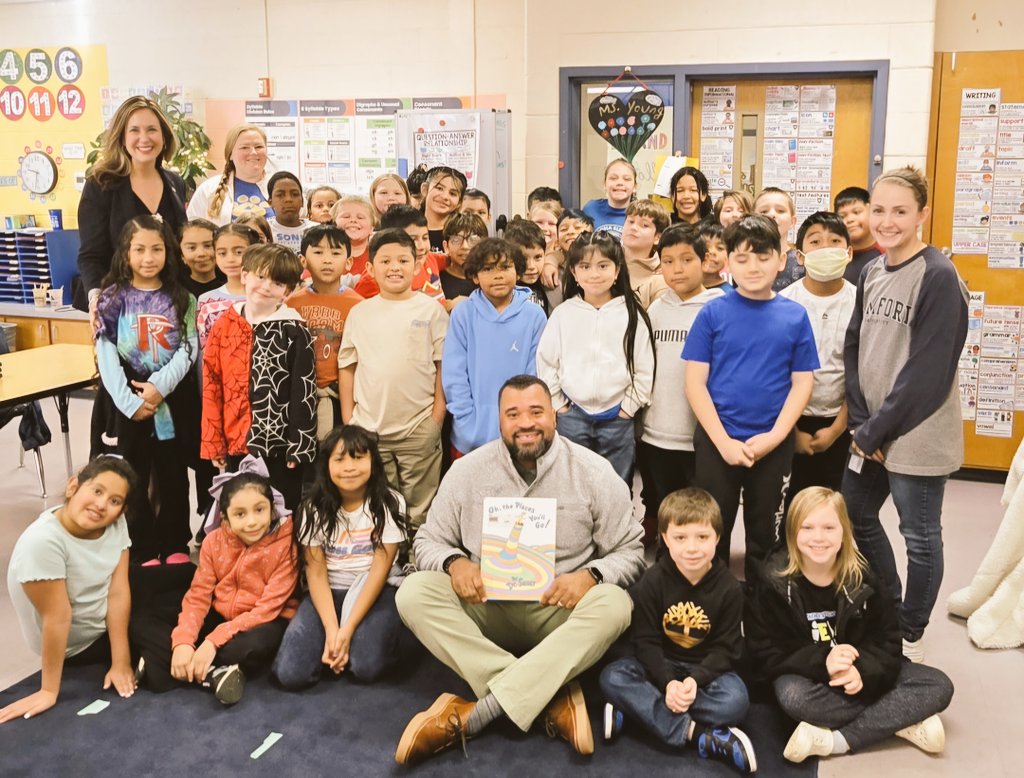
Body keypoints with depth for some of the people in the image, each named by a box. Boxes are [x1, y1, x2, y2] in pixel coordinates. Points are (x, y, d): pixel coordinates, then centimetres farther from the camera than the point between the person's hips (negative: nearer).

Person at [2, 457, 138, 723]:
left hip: (115, 622, 6)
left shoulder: (116, 522, -18)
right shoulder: (42, 541, -35)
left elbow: (117, 593, -18)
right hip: (79, 644, -6)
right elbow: (57, 618, -31)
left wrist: (121, 663, -18)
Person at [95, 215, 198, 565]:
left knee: (173, 476, 10)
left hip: (174, 399, 1)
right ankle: (142, 552, 16)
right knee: (134, 479, 5)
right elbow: (106, 354, -7)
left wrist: (159, 385, -19)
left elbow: (188, 349, -5)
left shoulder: (181, 299, 4)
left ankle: (175, 546, 22)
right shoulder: (113, 298, 0)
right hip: (129, 401, -1)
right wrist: (129, 401, -16)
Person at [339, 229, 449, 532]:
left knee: (419, 511, 6)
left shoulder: (430, 310, 2)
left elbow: (443, 365, 1)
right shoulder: (359, 313, 7)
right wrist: (347, 420, 4)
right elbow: (347, 367, 10)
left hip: (419, 428, -2)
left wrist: (438, 416, -5)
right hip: (368, 428, 2)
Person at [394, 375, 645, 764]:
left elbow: (630, 552, -2)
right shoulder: (467, 471, -3)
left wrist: (590, 575, -24)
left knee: (613, 605, -33)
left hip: (559, 613, -1)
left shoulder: (594, 472, -6)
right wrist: (454, 562, -20)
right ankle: (553, 699, -30)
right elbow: (428, 542, 4)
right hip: (485, 609, 1)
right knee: (413, 593, -25)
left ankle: (469, 717, -35)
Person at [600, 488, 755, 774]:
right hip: (661, 665, 1)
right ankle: (696, 734, -30)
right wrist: (668, 682, -27)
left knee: (735, 701, -31)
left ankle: (640, 709, -25)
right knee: (612, 677, -26)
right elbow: (645, 640, -11)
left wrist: (695, 679, -26)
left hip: (707, 667, -1)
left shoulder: (729, 588, -11)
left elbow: (726, 648, -9)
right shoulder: (653, 581, -11)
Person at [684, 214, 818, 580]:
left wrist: (774, 437, -12)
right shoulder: (713, 313, -6)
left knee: (766, 534, 16)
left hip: (774, 446, 1)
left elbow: (802, 383, -1)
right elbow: (695, 383, -7)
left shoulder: (795, 316, -2)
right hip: (715, 441, -1)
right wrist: (724, 441, -13)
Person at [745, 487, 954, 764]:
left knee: (939, 687, -15)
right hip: (804, 671, -3)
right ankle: (902, 721, -23)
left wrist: (863, 671, -29)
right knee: (793, 698, -39)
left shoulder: (862, 577, -8)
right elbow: (765, 653, -15)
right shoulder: (773, 582, -16)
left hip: (861, 669, 4)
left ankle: (837, 740, -26)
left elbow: (887, 639, -6)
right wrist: (821, 662, -31)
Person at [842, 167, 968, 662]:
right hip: (872, 430, 8)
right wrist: (861, 421, -4)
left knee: (920, 537, 6)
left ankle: (909, 638, 25)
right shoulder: (871, 273, 7)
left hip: (917, 434, -8)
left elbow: (927, 371, -19)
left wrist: (875, 430, -14)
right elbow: (854, 348, 7)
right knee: (856, 517, 19)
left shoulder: (939, 277, -15)